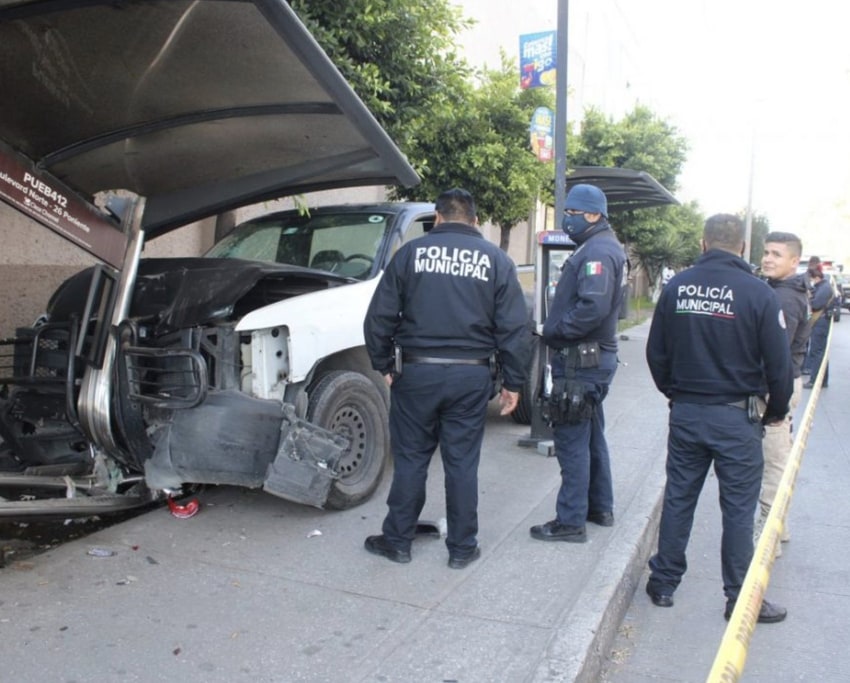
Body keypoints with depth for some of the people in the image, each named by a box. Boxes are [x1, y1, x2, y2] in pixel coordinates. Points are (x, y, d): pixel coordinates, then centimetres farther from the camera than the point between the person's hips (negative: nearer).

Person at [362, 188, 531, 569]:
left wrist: (383, 364, 12)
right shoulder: (495, 260, 4)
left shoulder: (411, 252, 2)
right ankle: (462, 547, 19)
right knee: (462, 463, 9)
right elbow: (514, 329, 0)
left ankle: (397, 541, 22)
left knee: (410, 459, 10)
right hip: (471, 376, 1)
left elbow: (379, 317, 1)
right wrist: (513, 382, 6)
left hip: (417, 372, 0)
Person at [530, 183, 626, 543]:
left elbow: (593, 307, -29)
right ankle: (600, 508, 33)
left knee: (572, 441, -4)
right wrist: (555, 328, 6)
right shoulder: (599, 248, 16)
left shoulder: (598, 251, -16)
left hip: (581, 361, -11)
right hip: (594, 357, 11)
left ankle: (571, 521, 4)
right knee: (591, 437, 20)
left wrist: (554, 331, -18)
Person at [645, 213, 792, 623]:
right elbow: (778, 363, -7)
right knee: (738, 509, 8)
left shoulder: (676, 287, -2)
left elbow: (656, 354, 5)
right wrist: (776, 412, 9)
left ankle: (663, 583, 24)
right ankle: (740, 598, 19)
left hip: (685, 413, 3)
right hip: (736, 416, -3)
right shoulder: (757, 293, -12)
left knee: (678, 499, 13)